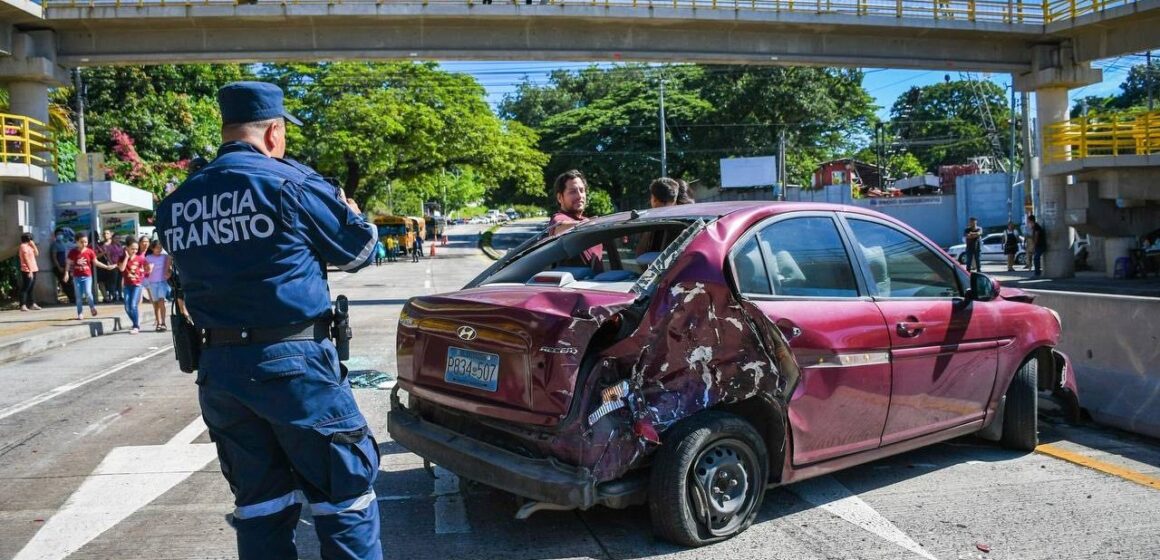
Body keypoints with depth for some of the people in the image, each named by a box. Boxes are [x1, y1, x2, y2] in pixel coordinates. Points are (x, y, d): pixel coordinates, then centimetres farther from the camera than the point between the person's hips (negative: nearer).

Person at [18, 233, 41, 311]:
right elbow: (26, 259, -17)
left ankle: (32, 304, 20)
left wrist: (33, 245, 6)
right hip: (27, 271, -9)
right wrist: (30, 270, -22)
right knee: (25, 288, -9)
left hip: (32, 270, 9)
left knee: (30, 288, 14)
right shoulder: (24, 246, -10)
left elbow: (36, 254, 16)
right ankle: (23, 306, -10)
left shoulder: (29, 246, 16)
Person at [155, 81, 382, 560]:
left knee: (260, 506, 15)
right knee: (343, 496, 6)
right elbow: (359, 250, 0)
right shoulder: (291, 183, -9)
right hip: (294, 362, -6)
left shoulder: (175, 204, 7)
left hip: (219, 368, 6)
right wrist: (347, 209, 22)